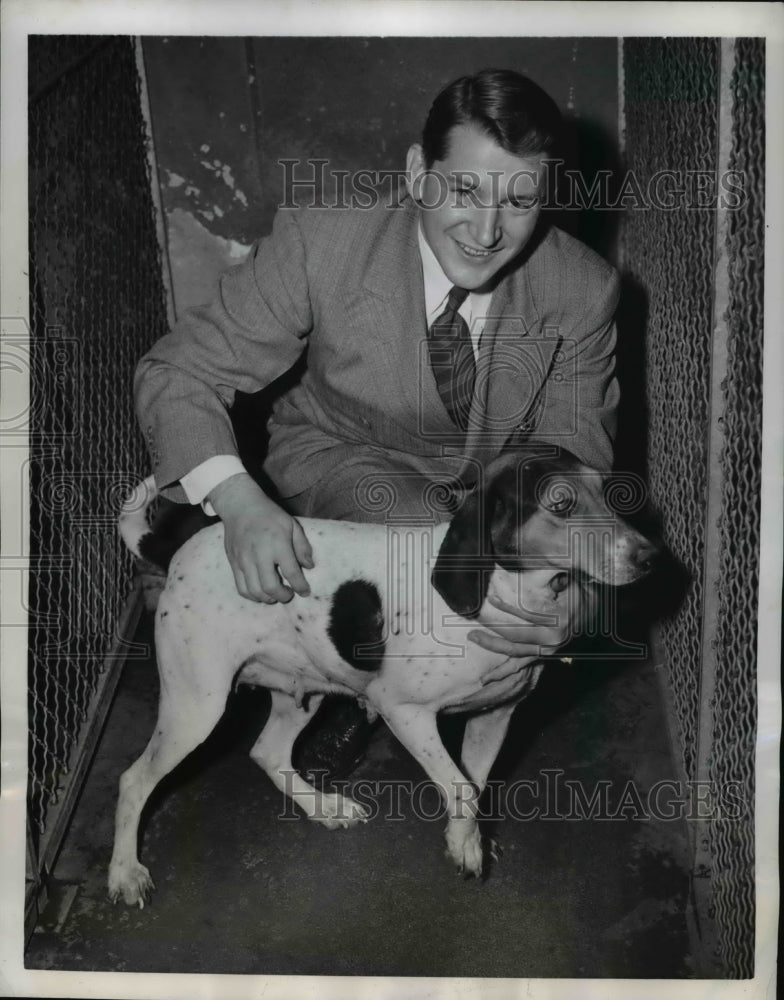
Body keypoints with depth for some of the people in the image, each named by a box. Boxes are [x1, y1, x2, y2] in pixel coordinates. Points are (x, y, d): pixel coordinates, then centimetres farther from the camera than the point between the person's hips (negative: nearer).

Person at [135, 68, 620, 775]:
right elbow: (178, 372, -21)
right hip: (338, 458, -2)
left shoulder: (585, 290, -21)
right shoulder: (319, 242, -26)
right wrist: (241, 503, -41)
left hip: (493, 484, 3)